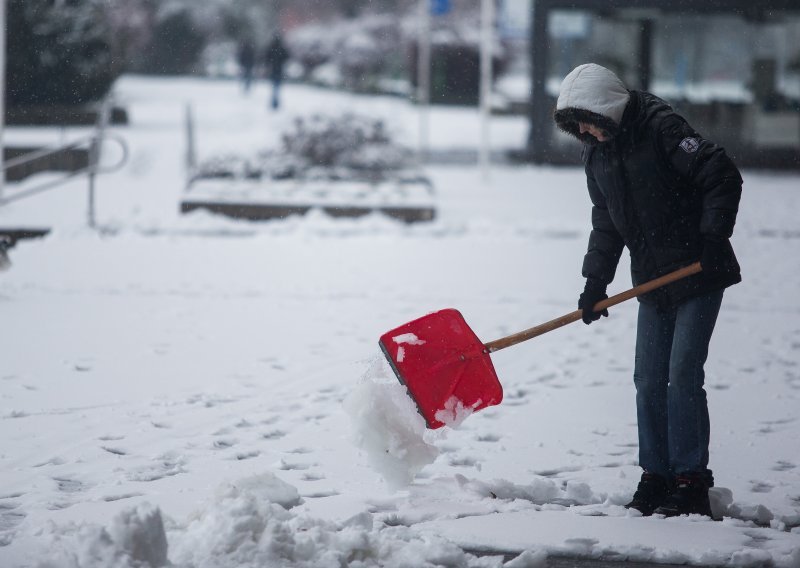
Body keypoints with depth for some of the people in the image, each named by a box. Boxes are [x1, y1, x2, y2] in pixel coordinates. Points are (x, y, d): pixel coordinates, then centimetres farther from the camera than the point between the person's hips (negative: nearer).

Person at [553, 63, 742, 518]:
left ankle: (691, 485, -6)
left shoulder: (662, 130, -15)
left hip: (698, 274, -7)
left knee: (683, 377, -11)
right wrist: (595, 282, 4)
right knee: (649, 381, 7)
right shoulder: (597, 155, 9)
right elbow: (606, 225, 14)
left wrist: (714, 236, -22)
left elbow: (723, 177, -17)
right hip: (654, 284, 7)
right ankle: (656, 479, 16)